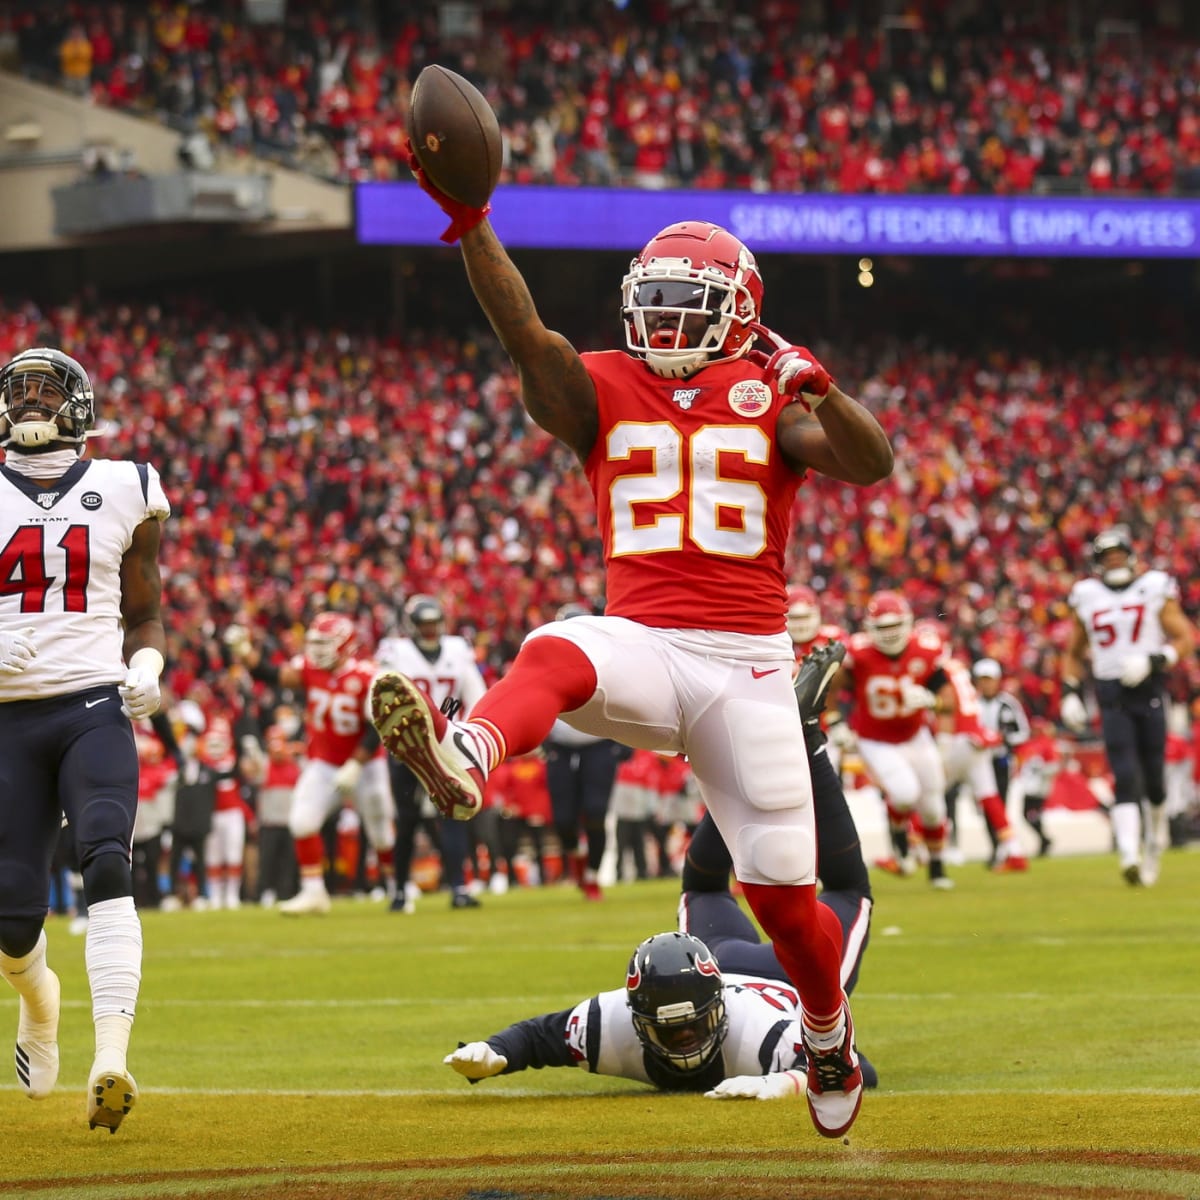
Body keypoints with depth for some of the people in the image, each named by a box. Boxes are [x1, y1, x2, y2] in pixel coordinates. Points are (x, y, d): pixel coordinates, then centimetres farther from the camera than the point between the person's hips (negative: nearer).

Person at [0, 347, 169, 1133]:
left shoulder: (124, 493, 8)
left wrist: (145, 670, -4)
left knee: (107, 864, -24)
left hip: (94, 707, -1)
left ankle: (112, 1062, -33)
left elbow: (146, 612, 16)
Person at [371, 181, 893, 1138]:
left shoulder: (768, 394, 5)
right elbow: (527, 335, -10)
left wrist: (820, 389, -28)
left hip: (746, 664, 0)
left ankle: (829, 1030, 32)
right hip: (640, 647, 1)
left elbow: (873, 465, -9)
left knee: (783, 891, 2)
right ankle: (464, 761, -67)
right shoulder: (604, 390, 8)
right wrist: (471, 226, -25)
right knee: (554, 656, -36)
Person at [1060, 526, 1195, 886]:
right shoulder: (1087, 597, 9)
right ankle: (1130, 855, -21)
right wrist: (1070, 692, 8)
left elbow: (1185, 638, 0)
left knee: (1153, 773, 2)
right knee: (1126, 778, -11)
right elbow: (1074, 653, 20)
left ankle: (1157, 833, 30)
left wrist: (1155, 661, -16)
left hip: (1149, 690, -1)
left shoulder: (1155, 589, 2)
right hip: (1111, 694, 1)